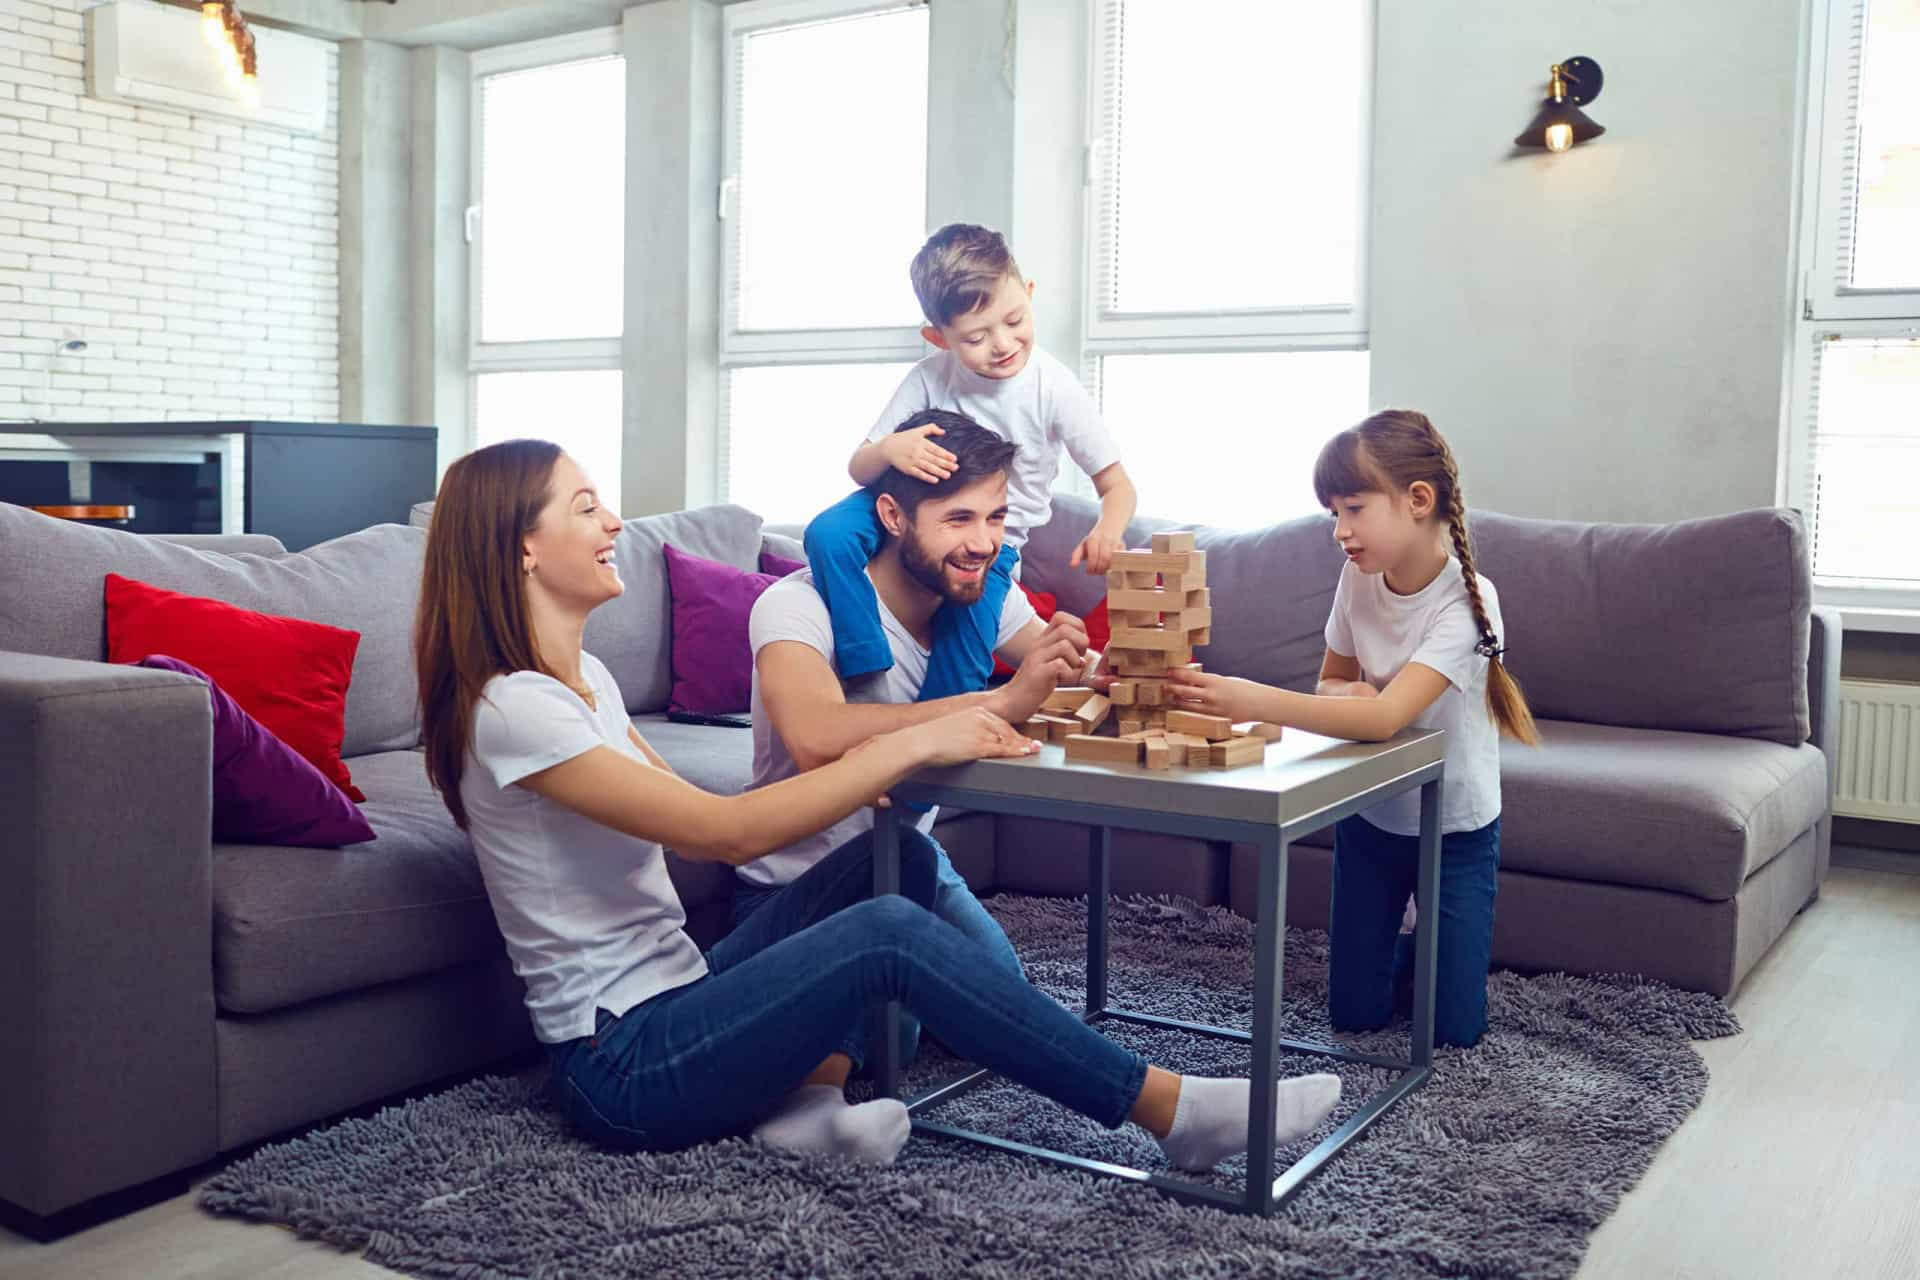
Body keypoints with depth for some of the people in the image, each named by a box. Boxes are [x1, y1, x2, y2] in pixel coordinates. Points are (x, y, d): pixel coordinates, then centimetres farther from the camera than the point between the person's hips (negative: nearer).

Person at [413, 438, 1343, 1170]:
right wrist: (910, 747, -20)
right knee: (888, 932, -25)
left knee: (896, 857, -1)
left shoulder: (583, 678, 11)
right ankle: (1171, 1110, -18)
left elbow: (708, 826, 8)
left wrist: (871, 780, -6)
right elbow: (724, 833, -24)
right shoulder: (510, 708, -19)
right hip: (618, 1067, -9)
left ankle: (802, 1096, -13)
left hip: (669, 998, 9)